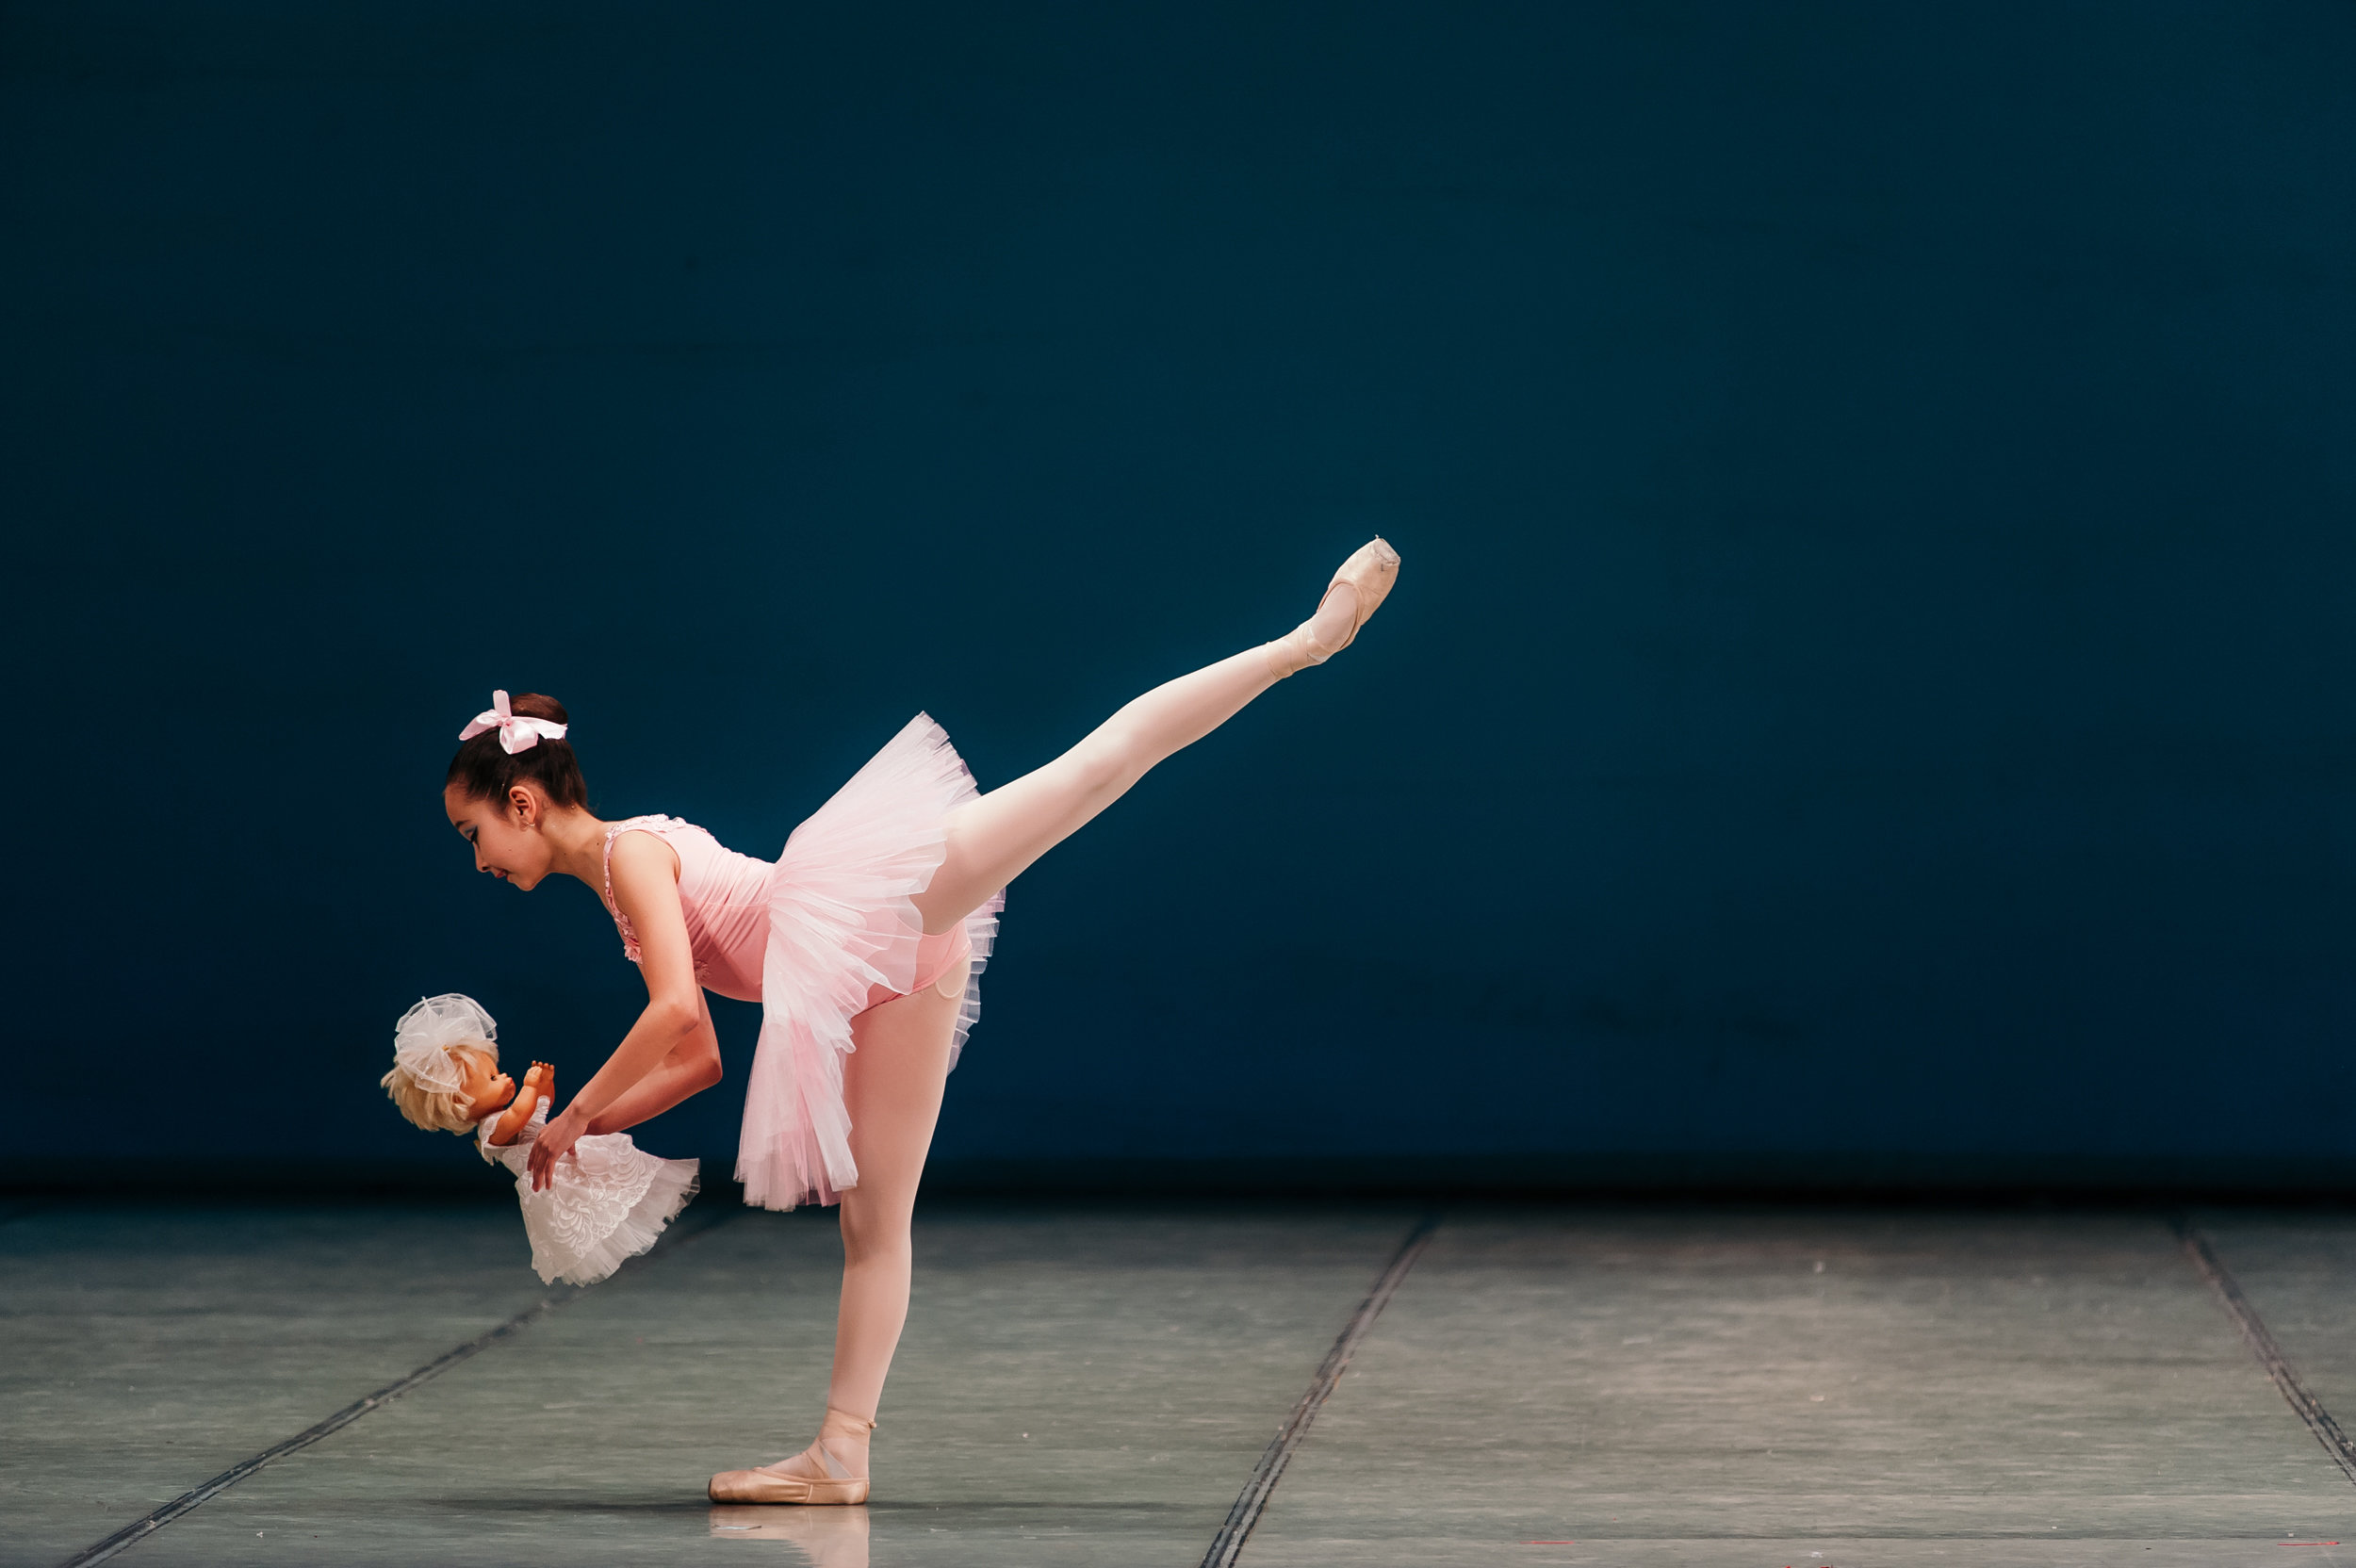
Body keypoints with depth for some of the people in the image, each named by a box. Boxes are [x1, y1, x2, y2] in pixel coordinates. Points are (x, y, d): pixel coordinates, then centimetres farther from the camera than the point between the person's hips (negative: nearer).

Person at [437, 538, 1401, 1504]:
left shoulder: (633, 851, -4)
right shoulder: (622, 902, 23)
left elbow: (675, 1009, -18)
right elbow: (696, 1061, 25)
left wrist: (575, 1114, -10)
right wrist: (571, 1129, 19)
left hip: (887, 889, -8)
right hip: (891, 976, 8)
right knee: (872, 1221, 7)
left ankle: (1311, 637, -17)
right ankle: (839, 1456, 7)